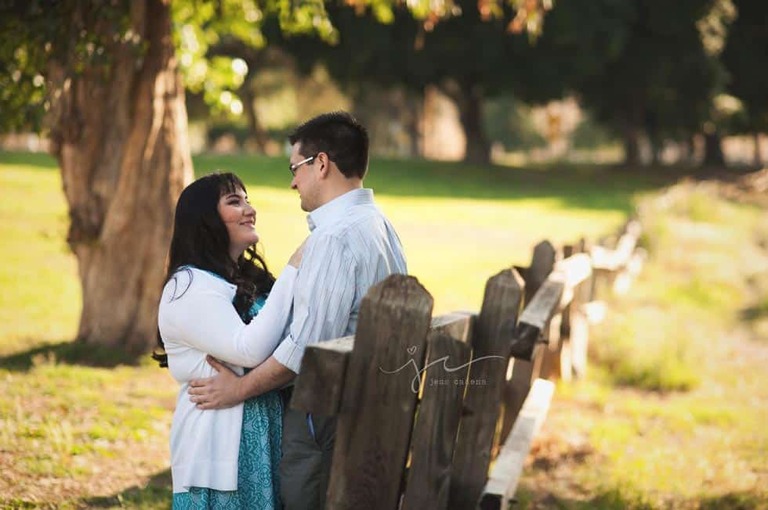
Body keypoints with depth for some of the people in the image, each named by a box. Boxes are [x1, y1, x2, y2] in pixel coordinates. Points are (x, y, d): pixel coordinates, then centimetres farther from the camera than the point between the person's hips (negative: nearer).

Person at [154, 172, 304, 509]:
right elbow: (249, 350, -25)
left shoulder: (250, 279, 15)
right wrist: (292, 272, -21)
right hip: (220, 445, -8)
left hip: (265, 439, 8)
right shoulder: (189, 286, -13)